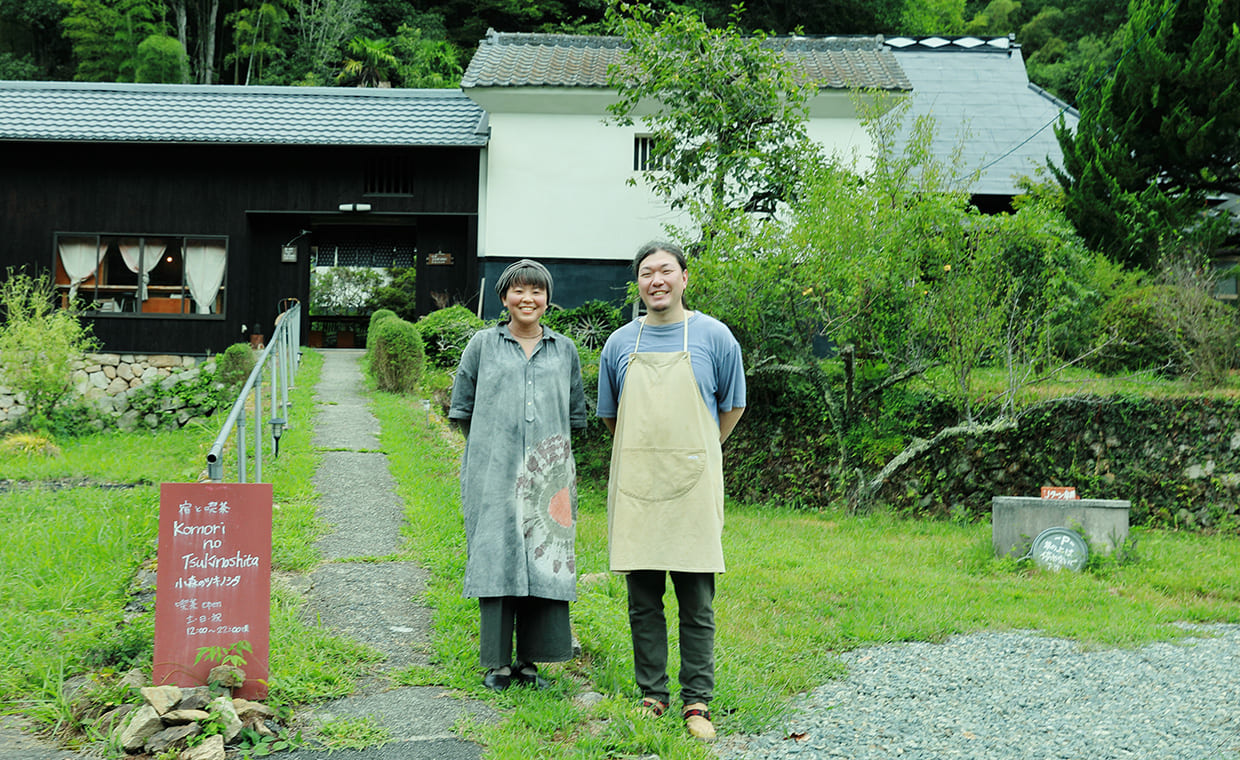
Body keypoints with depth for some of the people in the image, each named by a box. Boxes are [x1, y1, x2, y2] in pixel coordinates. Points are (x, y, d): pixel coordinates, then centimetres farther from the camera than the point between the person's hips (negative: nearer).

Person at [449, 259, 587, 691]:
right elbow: (462, 406, 11)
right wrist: (490, 444, 6)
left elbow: (575, 413, 18)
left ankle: (530, 661, 8)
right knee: (496, 558, -4)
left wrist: (548, 446, 11)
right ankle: (498, 663, 4)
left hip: (548, 474, 2)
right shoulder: (483, 345, 6)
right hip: (494, 473, -2)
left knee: (544, 560, -1)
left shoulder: (564, 350, 11)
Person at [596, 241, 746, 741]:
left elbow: (733, 407, 13)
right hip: (635, 490, 2)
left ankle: (696, 702, 7)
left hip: (692, 488, -2)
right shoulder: (619, 344, 10)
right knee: (643, 601, 6)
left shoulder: (714, 337, 3)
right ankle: (651, 697, 15)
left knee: (697, 604, 0)